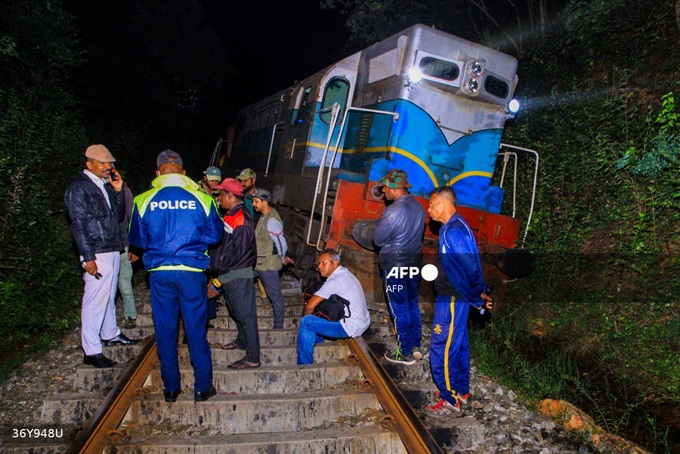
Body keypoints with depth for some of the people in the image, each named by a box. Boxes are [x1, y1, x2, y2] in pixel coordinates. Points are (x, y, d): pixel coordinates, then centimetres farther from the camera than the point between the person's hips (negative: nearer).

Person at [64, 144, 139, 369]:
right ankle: (91, 351, 0)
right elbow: (78, 225, -13)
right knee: (95, 300, -6)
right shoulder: (79, 188, -8)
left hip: (113, 251, 8)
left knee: (109, 297, 19)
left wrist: (118, 191, 4)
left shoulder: (106, 186, 16)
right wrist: (88, 258, -18)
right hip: (96, 255, -8)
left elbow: (119, 215, 17)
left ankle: (110, 334, 34)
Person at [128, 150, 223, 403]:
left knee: (165, 330, 13)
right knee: (196, 329, 9)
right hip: (192, 271, -1)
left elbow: (137, 239, 8)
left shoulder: (144, 201, -2)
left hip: (159, 272, 1)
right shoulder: (201, 199, -5)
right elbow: (215, 235, 4)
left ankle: (171, 387, 24)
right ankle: (203, 387, 18)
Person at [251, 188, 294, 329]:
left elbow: (281, 244, -19)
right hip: (257, 263, 9)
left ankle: (278, 326, 20)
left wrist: (282, 258, -1)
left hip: (268, 265, -9)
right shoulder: (264, 217, 7)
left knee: (275, 296, 6)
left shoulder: (272, 220, -22)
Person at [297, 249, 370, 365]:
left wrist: (305, 317, 0)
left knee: (306, 322, -15)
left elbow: (309, 306, -19)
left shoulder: (335, 280, -19)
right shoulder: (345, 273, 12)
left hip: (351, 327, -11)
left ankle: (304, 365, -6)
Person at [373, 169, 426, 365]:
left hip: (394, 266, -8)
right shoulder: (418, 207, 4)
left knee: (399, 310, 3)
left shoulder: (394, 211, -22)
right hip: (414, 264, 8)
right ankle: (416, 347, 27)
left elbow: (378, 239, -14)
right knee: (412, 305, 17)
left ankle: (405, 353, 13)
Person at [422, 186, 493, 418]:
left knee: (442, 350, -1)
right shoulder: (457, 227, 11)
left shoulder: (453, 231, -22)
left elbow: (469, 269, -25)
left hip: (451, 300, -10)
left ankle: (450, 402, 11)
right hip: (454, 299, 10)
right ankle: (461, 392, 33)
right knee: (458, 346, 19)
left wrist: (477, 298, -13)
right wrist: (479, 293, 11)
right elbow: (472, 265, 12)